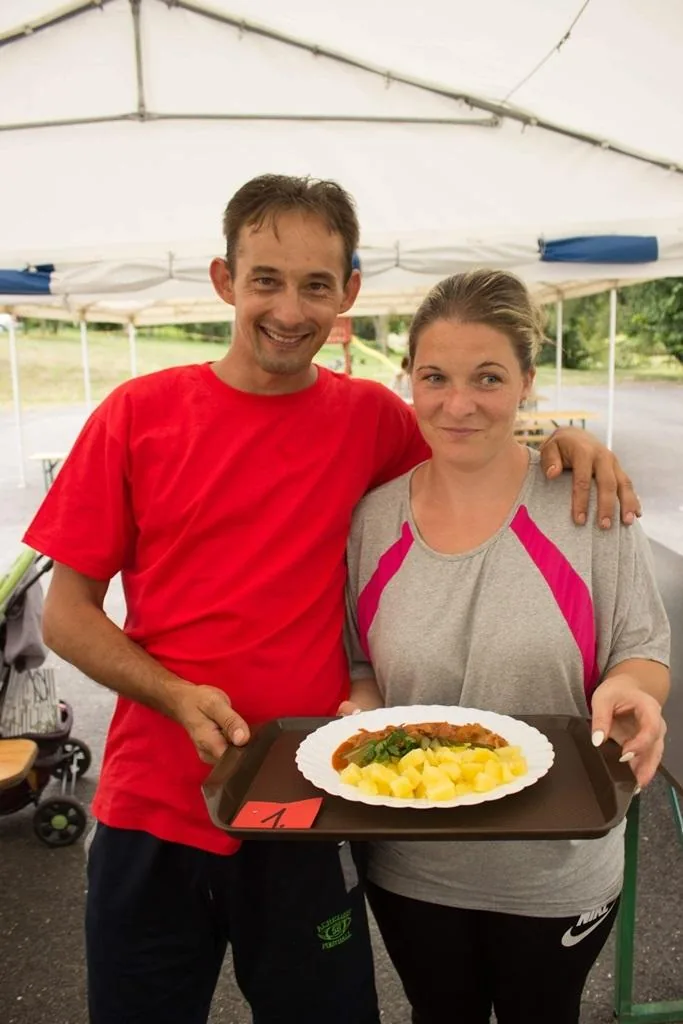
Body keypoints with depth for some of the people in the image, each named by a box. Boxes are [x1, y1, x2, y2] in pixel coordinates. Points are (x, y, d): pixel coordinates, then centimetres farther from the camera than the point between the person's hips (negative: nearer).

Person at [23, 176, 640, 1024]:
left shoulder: (370, 418, -3)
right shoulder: (139, 413, -6)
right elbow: (65, 614, -2)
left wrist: (560, 438, -6)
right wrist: (179, 696, -18)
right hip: (152, 809, 0)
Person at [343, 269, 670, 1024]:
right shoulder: (372, 517, -6)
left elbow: (643, 651, -6)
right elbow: (358, 665, 3)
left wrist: (626, 691, -28)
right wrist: (361, 708, -18)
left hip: (557, 873, -1)